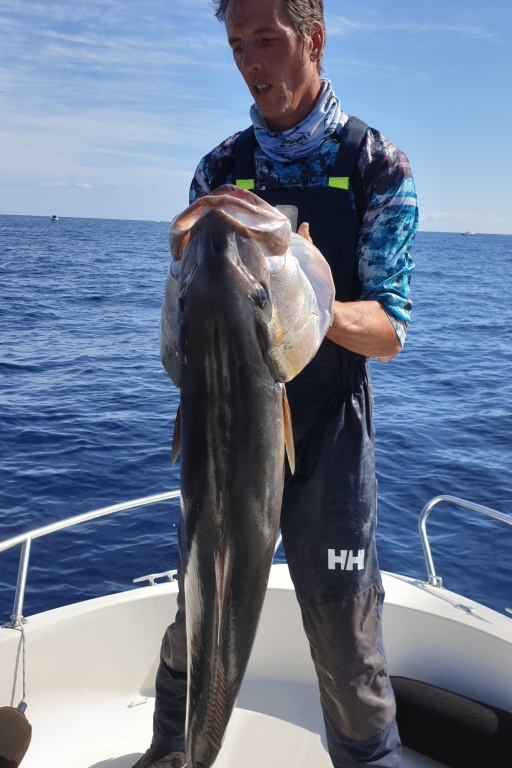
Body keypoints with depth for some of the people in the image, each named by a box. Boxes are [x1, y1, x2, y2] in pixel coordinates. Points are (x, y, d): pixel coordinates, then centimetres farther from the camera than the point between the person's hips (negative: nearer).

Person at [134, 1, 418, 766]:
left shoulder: (377, 168, -3)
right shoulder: (220, 170, 6)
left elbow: (388, 332, -10)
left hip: (327, 432, -3)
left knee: (346, 640, 5)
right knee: (198, 616, 16)